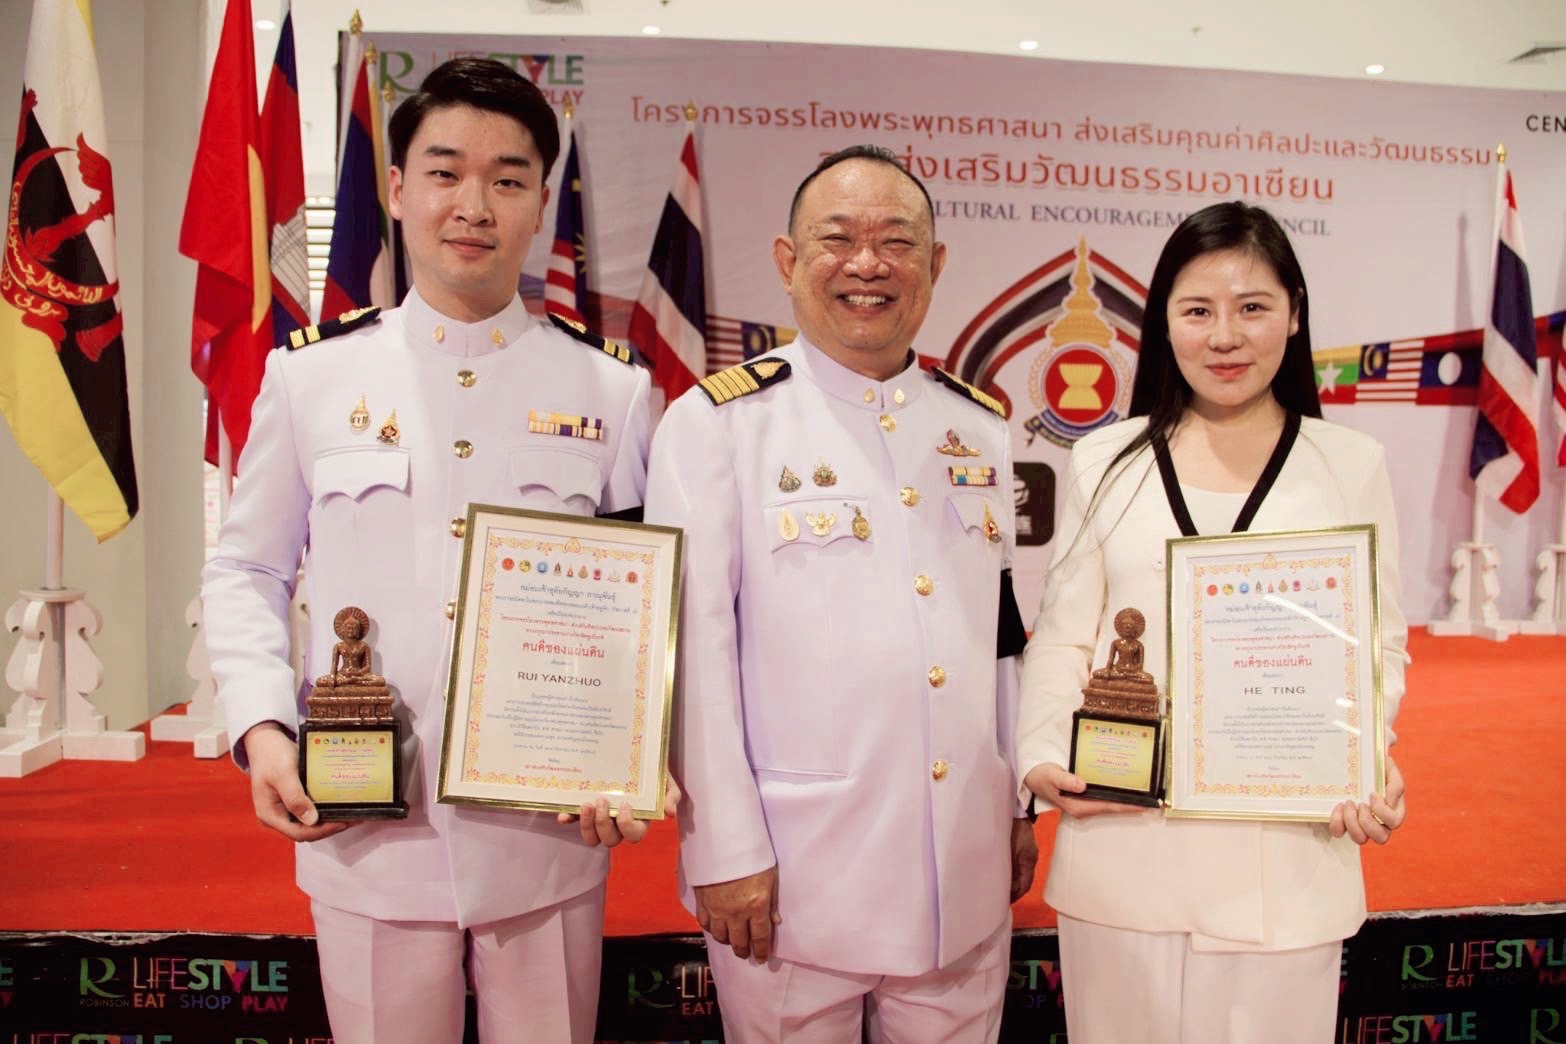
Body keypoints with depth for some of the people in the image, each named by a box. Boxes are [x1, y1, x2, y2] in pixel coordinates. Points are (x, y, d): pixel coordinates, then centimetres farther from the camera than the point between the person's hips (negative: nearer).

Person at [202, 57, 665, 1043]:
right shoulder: (310, 376, 1)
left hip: (550, 841, 0)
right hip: (366, 840, 1)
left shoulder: (613, 388, 0)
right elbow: (246, 571, 9)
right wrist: (262, 727, -6)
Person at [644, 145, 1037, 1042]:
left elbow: (1005, 635, 13)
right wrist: (725, 851, -10)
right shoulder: (717, 423, -7)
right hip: (793, 879, -4)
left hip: (968, 877, 5)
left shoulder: (983, 428, 9)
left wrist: (1021, 808, 13)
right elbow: (692, 652, -9)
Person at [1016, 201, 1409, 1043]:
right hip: (1122, 843, 1)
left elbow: (1378, 644, 6)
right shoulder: (1107, 462, 5)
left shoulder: (1351, 465, 4)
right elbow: (1063, 636, 5)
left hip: (1286, 858, 0)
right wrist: (1041, 752, -12)